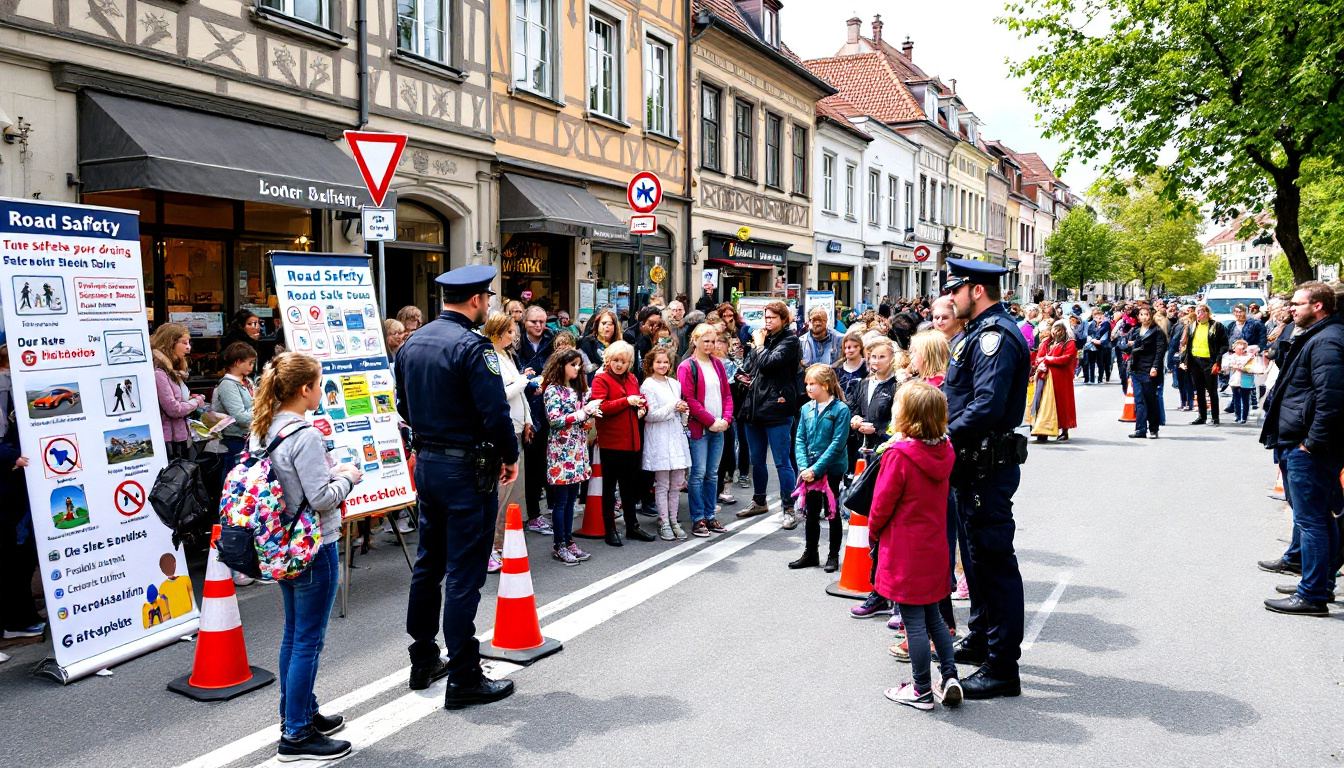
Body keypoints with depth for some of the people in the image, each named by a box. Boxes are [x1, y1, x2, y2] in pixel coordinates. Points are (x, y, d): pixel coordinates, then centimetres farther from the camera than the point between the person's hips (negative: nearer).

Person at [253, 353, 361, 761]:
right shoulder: (305, 436, -22)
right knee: (308, 641, 0)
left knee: (293, 634, 19)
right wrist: (348, 477, -6)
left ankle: (299, 713, 33)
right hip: (313, 546, -9)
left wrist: (328, 471, 11)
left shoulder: (263, 430, 5)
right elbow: (321, 499, -22)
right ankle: (296, 736, 8)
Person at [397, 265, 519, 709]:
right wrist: (510, 457, -7)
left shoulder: (412, 343, 8)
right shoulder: (472, 347, -18)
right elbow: (495, 412, -21)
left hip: (426, 464, 8)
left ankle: (423, 662, 29)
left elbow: (404, 406, 16)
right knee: (464, 575, -2)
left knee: (428, 565, 18)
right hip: (467, 469, -8)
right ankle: (464, 680, 5)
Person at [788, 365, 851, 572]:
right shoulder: (807, 409, 4)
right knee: (812, 513, 13)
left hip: (832, 470, -5)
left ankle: (833, 556, 18)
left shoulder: (841, 409, -12)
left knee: (832, 513, 7)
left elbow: (837, 444, -16)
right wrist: (803, 467, -10)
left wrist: (816, 468, -20)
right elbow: (800, 440, 4)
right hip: (809, 470, 5)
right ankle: (810, 554, 24)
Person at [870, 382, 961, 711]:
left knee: (914, 622, 4)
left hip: (905, 551, -7)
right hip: (934, 548, 7)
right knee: (933, 616, 20)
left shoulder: (898, 456, -21)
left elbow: (882, 503, -14)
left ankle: (921, 690, 14)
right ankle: (950, 677, 17)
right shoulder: (943, 452, -1)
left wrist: (874, 529, 4)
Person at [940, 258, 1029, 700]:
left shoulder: (996, 335, -18)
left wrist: (941, 437, -24)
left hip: (988, 468, -11)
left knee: (994, 561, -4)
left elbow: (987, 406, -29)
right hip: (974, 465, 11)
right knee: (978, 553, 21)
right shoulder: (980, 333, 16)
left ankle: (1002, 668, 4)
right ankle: (980, 641, 37)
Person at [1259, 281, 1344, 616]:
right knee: (1315, 516, 18)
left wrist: (1311, 443, -22)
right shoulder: (1313, 337, 17)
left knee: (1311, 519, -5)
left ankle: (1313, 595, 2)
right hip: (1301, 445, 11)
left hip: (1309, 449, -11)